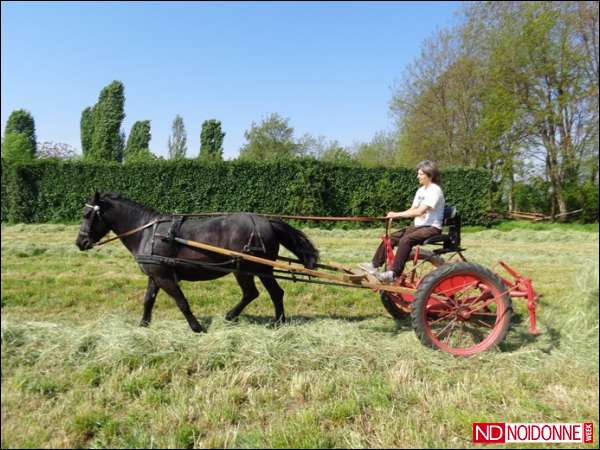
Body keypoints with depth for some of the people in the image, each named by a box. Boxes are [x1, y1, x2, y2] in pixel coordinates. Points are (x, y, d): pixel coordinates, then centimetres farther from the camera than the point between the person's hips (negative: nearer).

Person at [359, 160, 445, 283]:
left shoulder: (435, 190, -14)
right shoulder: (421, 190, 14)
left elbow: (419, 211, -24)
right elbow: (413, 209, 12)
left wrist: (397, 214, -24)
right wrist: (395, 215, -5)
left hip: (432, 228, -9)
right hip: (419, 226, 9)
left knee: (406, 240, -33)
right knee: (391, 238, -5)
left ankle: (393, 273, -34)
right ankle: (374, 265, 0)